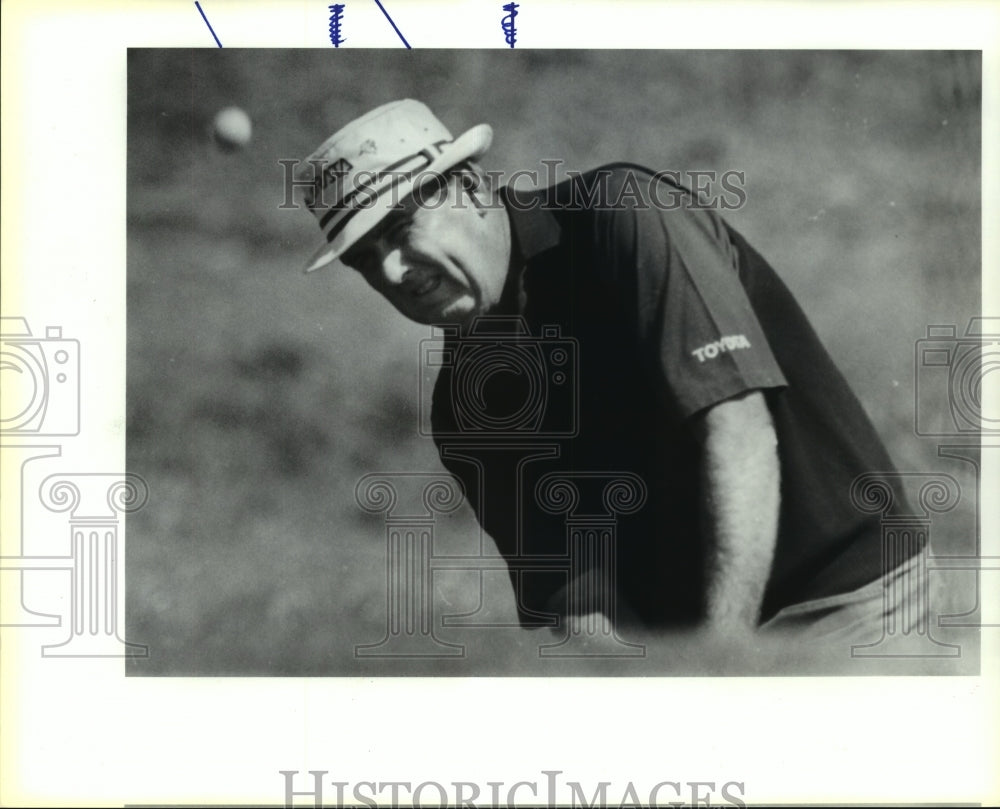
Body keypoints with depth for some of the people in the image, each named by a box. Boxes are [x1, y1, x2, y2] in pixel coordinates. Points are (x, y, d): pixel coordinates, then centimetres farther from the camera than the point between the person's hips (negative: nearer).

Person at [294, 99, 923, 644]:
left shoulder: (627, 215, -12)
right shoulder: (466, 410, 6)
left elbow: (739, 433, -21)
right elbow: (570, 596, 3)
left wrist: (720, 661, -27)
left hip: (841, 603, -6)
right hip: (672, 634, 6)